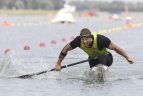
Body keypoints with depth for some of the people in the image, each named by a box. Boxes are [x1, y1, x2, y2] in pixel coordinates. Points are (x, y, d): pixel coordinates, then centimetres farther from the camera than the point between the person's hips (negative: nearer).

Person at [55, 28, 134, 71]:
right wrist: (58, 63, -4)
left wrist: (127, 58, -26)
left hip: (106, 59, -4)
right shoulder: (78, 41, -25)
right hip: (93, 60, 4)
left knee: (101, 57, -35)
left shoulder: (100, 39, -35)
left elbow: (116, 48, -26)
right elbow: (66, 49, -9)